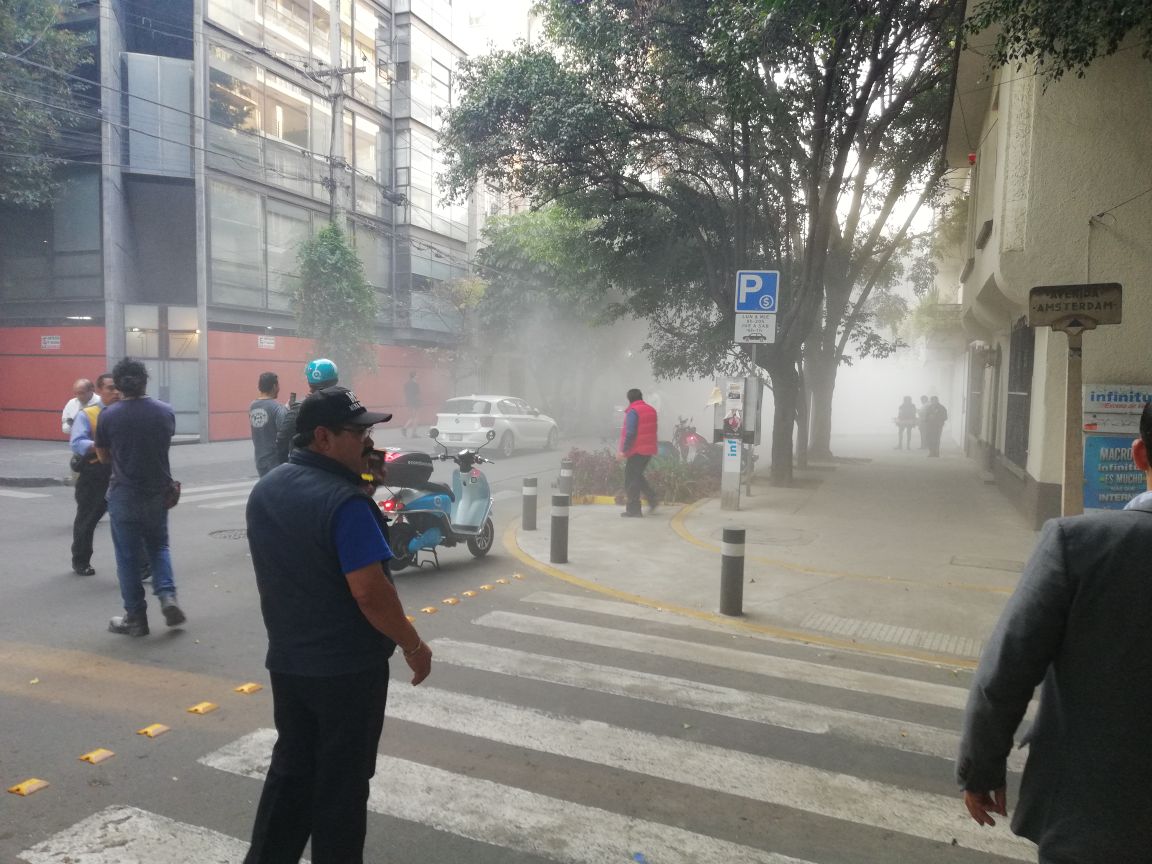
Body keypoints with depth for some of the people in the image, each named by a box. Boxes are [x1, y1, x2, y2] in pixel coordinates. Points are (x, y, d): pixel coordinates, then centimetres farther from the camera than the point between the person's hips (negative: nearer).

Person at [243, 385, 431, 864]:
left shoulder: (264, 490, 4)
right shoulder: (345, 501, -24)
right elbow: (369, 592, -26)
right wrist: (413, 645, -13)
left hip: (287, 660, 8)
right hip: (348, 667, -8)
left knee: (290, 769, 21)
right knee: (341, 781, 9)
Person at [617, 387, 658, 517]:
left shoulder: (633, 411, -13)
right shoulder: (651, 410, 12)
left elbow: (630, 433, -20)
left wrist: (623, 450, -18)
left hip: (637, 450, -8)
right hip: (649, 449, 8)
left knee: (631, 479, 0)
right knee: (638, 476, 22)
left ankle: (633, 509, 1)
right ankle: (652, 499, 13)